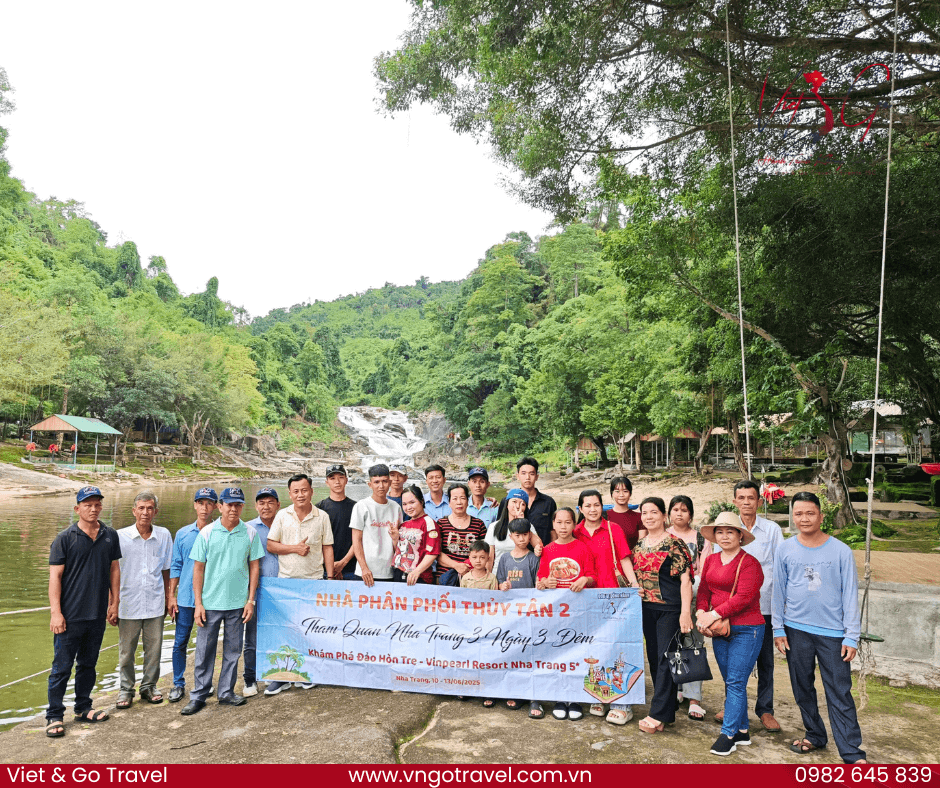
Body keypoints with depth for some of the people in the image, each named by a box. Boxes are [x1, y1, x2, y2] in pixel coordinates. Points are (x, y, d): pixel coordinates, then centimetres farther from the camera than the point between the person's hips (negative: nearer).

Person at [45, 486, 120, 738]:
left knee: (88, 664, 15)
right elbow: (55, 576, -8)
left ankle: (83, 708, 29)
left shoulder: (110, 536, 5)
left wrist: (114, 603, 8)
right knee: (62, 667, 3)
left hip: (98, 614, 4)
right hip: (70, 616, -4)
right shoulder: (65, 538, -6)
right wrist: (56, 613, -12)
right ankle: (54, 716, 17)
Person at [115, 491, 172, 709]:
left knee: (154, 648, 9)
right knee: (126, 650, 8)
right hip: (129, 603, -1)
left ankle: (149, 686, 26)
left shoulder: (164, 536, 2)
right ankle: (126, 689, 25)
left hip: (155, 603, 1)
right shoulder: (120, 536, -3)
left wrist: (168, 598, 10)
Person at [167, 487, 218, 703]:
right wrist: (171, 596, 3)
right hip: (186, 597, 1)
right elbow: (175, 566, 8)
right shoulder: (183, 534, 4)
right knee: (180, 643, 6)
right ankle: (178, 684, 21)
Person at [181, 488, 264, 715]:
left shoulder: (250, 533, 0)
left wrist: (251, 600, 0)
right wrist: (198, 603, -3)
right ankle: (199, 696, 21)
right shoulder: (207, 533, -3)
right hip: (210, 602, -1)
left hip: (238, 603, 1)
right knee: (204, 651, 6)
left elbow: (254, 567, 4)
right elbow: (198, 569, 0)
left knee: (233, 650, 11)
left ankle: (226, 692, 25)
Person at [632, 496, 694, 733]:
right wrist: (635, 589, 7)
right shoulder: (639, 545, 8)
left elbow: (685, 580, -14)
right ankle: (666, 707, 25)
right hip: (646, 607, 7)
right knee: (653, 658, 12)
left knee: (666, 660, -4)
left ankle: (659, 715, 1)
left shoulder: (674, 544, -10)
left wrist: (685, 612, -18)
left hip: (669, 608, -7)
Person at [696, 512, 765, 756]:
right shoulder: (711, 560, 9)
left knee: (736, 683, -4)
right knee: (730, 682, 14)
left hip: (746, 630, -7)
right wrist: (700, 612, -10)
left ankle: (728, 735, 4)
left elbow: (744, 597, -19)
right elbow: (704, 590, 8)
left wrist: (714, 614, -20)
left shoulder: (750, 563, -11)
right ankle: (742, 731, 26)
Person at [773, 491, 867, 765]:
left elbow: (850, 595, -1)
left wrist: (851, 636, -5)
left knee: (839, 694, -1)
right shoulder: (785, 550, 1)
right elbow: (779, 591, 6)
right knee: (802, 688, 13)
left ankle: (852, 752, 8)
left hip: (832, 632, -2)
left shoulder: (841, 551, -3)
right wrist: (778, 629, 4)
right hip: (796, 630, 3)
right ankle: (815, 735, 30)